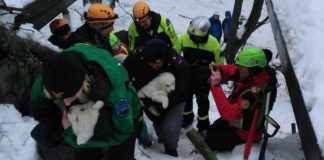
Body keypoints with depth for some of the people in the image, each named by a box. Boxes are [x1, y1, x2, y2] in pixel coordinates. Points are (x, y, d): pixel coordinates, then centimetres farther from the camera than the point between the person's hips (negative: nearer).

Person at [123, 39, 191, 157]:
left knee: (170, 127, -17)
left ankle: (171, 149, 14)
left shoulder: (179, 64, -37)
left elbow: (181, 93, -35)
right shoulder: (137, 56, -30)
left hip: (173, 99, -3)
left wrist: (156, 102, -44)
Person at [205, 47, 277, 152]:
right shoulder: (251, 75, -18)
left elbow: (228, 113, -42)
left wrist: (215, 86, -43)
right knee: (210, 131, 25)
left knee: (210, 141, -4)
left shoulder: (254, 93, -41)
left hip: (244, 132, -8)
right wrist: (218, 69, -24)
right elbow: (230, 70, -1)